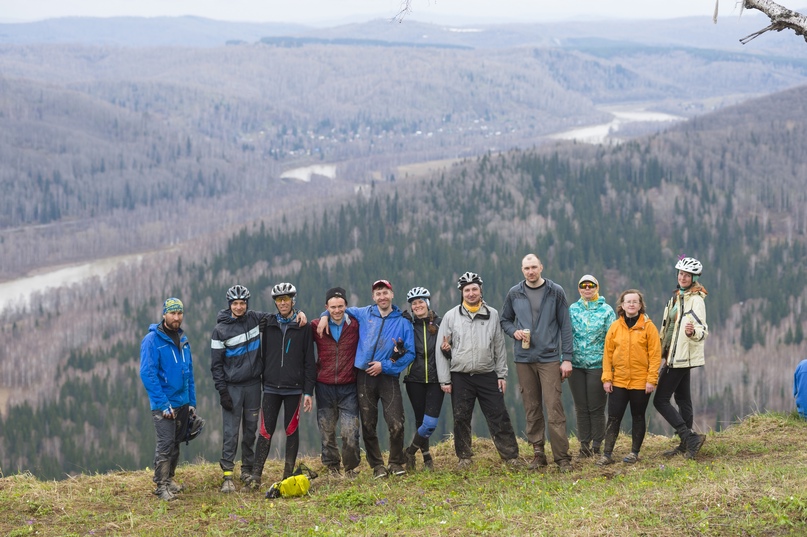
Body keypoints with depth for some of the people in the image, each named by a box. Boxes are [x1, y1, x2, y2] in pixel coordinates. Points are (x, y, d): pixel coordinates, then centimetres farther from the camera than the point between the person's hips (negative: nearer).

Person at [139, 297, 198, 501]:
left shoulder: (183, 340, 11)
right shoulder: (152, 340, -11)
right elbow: (147, 374, -16)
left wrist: (192, 401, 11)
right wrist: (162, 404, -19)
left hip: (183, 402, 7)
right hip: (164, 404, -7)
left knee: (176, 443, 12)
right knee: (165, 444, -10)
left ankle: (169, 479, 24)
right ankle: (161, 486, -4)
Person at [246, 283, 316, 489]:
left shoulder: (303, 327, 1)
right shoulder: (269, 325, 7)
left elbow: (309, 361, 0)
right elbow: (263, 356, 10)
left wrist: (308, 391, -4)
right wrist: (261, 383, 7)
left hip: (294, 388, -1)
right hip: (271, 387, 1)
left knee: (292, 431, 4)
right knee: (265, 431, -4)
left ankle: (289, 474, 11)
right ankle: (255, 475, -6)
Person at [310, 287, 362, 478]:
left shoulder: (355, 325, 1)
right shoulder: (316, 326, 1)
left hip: (348, 387, -1)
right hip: (324, 387, 1)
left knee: (350, 432, -6)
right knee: (327, 431, 7)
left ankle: (351, 467, 13)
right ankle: (332, 466, 23)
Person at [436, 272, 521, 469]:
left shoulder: (492, 315, 6)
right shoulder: (451, 316, 2)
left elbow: (499, 347, 10)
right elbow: (442, 350, 3)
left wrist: (502, 375, 5)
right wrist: (444, 379, -1)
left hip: (487, 376, 0)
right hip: (460, 377, 0)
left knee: (499, 417, -3)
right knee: (461, 419, 4)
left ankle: (511, 457, 1)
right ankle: (464, 458, 16)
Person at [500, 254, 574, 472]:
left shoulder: (556, 292, 1)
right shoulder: (514, 293, 8)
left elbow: (565, 326, 1)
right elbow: (505, 320, 19)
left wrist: (567, 358, -4)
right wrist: (514, 331, -4)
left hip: (549, 358, -3)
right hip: (524, 359, 3)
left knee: (554, 408, -9)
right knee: (532, 409, 6)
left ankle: (562, 457, -6)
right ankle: (538, 453, 14)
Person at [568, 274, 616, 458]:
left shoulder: (606, 310, 2)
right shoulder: (572, 310, 8)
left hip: (598, 364, -2)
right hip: (576, 365, 2)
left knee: (596, 408, -1)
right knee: (581, 408, 5)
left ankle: (596, 446, 7)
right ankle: (584, 444, 12)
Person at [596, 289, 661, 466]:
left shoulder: (648, 326, -2)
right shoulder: (615, 327, 4)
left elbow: (655, 354, -5)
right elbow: (607, 353, 4)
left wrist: (651, 379, -12)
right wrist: (607, 378, -3)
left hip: (641, 382, -2)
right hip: (618, 382, 2)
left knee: (638, 417, 9)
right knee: (613, 418, 0)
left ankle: (635, 452, 18)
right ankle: (607, 454, 2)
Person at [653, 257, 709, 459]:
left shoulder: (696, 300, -14)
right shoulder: (678, 296, 14)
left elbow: (703, 330, -22)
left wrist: (693, 332, -44)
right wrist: (666, 354, 26)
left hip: (682, 357, -10)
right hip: (675, 357, 10)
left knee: (660, 400, -11)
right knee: (682, 399, 13)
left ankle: (690, 437, -15)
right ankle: (686, 444, 19)